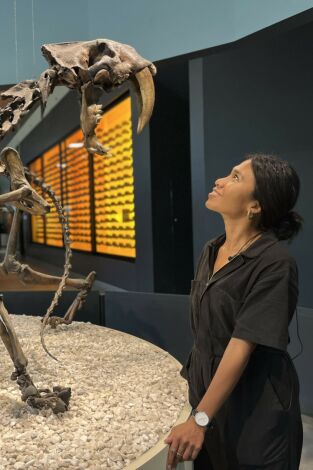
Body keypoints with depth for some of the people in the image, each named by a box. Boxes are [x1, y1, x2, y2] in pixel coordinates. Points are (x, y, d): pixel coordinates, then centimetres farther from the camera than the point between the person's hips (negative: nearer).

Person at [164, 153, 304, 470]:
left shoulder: (274, 263, -21)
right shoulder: (211, 251, 2)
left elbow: (242, 346, -23)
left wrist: (199, 420, -23)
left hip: (255, 409, -7)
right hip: (208, 392, 7)